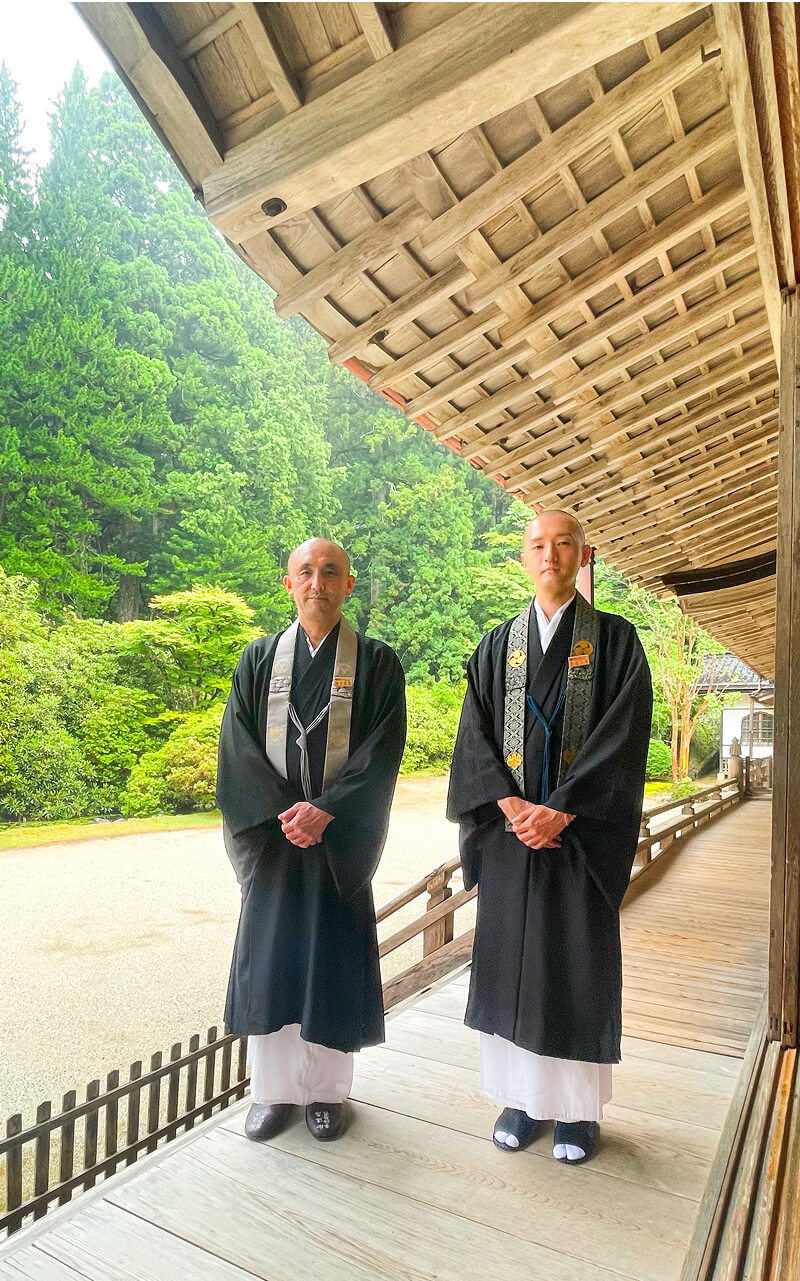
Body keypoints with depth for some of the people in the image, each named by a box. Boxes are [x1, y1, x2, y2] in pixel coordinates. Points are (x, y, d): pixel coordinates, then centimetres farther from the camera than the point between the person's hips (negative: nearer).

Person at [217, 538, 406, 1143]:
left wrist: (324, 811, -18)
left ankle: (327, 1089, 26)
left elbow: (383, 752, -8)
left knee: (334, 963, 7)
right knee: (270, 959, 9)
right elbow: (238, 746, -1)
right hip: (271, 833, 2)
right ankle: (272, 1089, 26)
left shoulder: (377, 663, -1)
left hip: (341, 837, -1)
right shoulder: (259, 660, 5)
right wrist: (280, 812, -14)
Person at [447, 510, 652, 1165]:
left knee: (578, 962, 6)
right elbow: (475, 733, 2)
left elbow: (623, 736, -10)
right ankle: (522, 1097, 26)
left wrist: (558, 810, -17)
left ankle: (579, 1106, 24)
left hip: (582, 831, -2)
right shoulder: (498, 645, 9)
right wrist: (512, 805, -13)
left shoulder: (616, 639, 0)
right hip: (509, 832, 3)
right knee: (511, 959, 9)